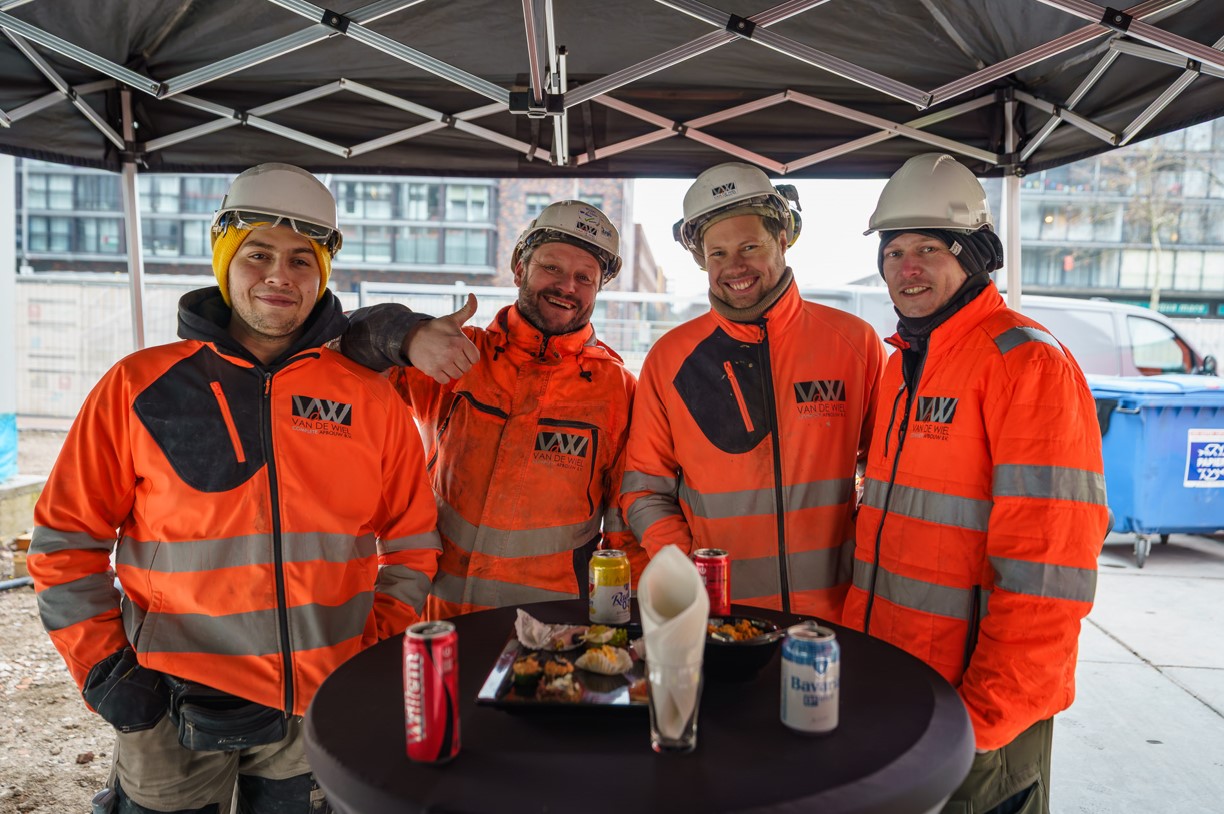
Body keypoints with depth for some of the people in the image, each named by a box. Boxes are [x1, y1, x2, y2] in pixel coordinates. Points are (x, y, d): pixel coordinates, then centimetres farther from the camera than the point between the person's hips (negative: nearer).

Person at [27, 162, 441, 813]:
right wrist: (103, 669, -5)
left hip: (322, 707, 2)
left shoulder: (369, 399, 0)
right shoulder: (139, 387, -3)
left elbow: (410, 545, 6)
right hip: (174, 710, -1)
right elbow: (66, 540, 1)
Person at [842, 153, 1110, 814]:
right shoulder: (903, 364, 9)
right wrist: (855, 649, 9)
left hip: (987, 711, -7)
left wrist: (982, 717, -19)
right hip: (884, 686, 8)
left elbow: (1047, 569, -21)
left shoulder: (1027, 362, -16)